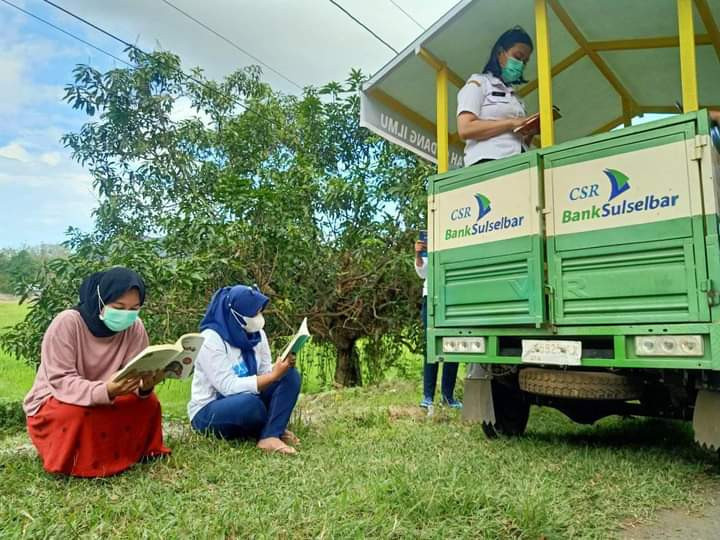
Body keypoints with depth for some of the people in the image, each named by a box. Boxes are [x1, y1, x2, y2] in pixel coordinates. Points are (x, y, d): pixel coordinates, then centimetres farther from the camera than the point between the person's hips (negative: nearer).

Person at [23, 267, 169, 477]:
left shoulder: (135, 328, -13)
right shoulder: (67, 323, -24)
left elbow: (136, 377, -13)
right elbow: (60, 381, -27)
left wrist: (144, 386, -38)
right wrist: (106, 391, -44)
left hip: (102, 401, 4)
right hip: (52, 403, -3)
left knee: (148, 403, -19)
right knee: (77, 413, -35)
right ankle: (79, 465, -7)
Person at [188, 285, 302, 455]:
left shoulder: (256, 334, 0)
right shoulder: (211, 339, -20)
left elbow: (265, 374, 0)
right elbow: (228, 386, -27)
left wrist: (280, 368, -23)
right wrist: (273, 376, -31)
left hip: (245, 399, 7)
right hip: (208, 412, -6)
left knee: (290, 376, -14)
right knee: (250, 402, -39)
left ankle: (271, 435, -22)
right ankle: (274, 430, -8)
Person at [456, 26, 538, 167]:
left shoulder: (515, 98, 30)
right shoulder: (479, 82, 11)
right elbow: (465, 129, -7)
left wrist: (530, 132, 6)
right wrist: (512, 123, -9)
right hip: (488, 164, -6)